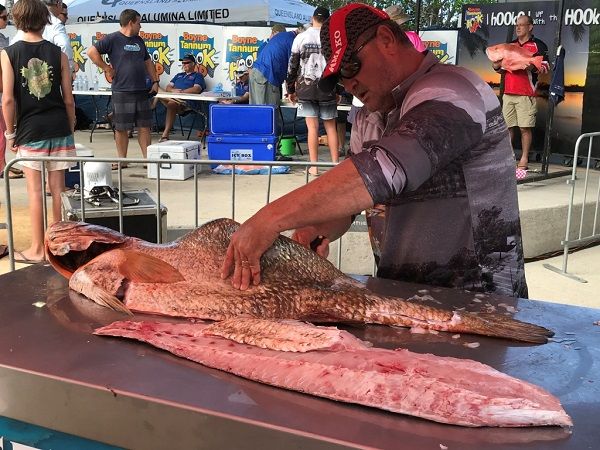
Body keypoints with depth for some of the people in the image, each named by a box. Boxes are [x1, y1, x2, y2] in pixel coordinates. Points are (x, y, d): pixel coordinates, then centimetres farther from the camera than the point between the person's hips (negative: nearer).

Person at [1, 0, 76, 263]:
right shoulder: (58, 54, 0)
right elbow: (68, 98, 2)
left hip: (30, 130, -2)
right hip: (59, 128, 2)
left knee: (35, 190, 4)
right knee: (58, 188, 10)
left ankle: (37, 249, 11)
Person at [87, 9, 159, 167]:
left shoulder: (139, 40, 16)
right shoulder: (113, 39, -5)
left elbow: (147, 62, 22)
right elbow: (91, 52, -11)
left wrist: (155, 81, 13)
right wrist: (106, 68, -10)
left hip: (142, 91, 5)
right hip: (122, 92, -5)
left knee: (144, 126, 4)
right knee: (121, 128, 3)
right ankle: (122, 160, 13)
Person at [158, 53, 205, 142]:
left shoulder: (198, 75, 14)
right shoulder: (179, 75, 32)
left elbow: (197, 89, -6)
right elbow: (167, 88, 21)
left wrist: (181, 91, -14)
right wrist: (173, 90, -3)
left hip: (188, 101, -6)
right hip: (172, 98, 6)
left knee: (172, 104, -37)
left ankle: (165, 134, -41)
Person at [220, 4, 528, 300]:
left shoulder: (448, 93, -16)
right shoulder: (368, 121, 11)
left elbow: (387, 168, -32)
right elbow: (349, 195, 14)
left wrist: (271, 218, -34)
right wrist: (320, 229, -9)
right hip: (400, 295, 7)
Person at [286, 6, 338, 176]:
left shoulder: (301, 37, 1)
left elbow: (292, 65, 2)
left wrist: (291, 89, 10)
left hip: (306, 86, 0)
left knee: (312, 127, 0)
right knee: (331, 127, 7)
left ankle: (314, 167, 0)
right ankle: (335, 164, 9)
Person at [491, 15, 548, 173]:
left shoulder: (538, 45, 3)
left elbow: (545, 67, -3)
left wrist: (532, 67, -23)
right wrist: (497, 67, 4)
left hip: (526, 94, -5)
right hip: (508, 93, 5)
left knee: (525, 127, -6)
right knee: (507, 126, 4)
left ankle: (524, 159, 0)